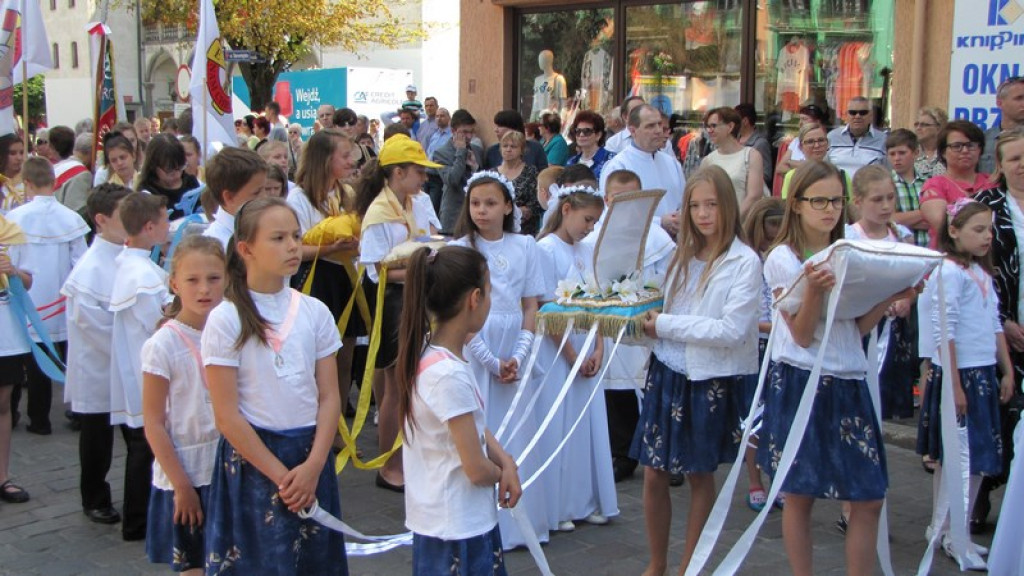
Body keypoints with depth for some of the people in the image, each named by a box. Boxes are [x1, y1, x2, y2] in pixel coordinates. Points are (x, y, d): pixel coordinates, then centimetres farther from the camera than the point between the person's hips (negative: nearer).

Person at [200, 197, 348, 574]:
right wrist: (279, 475, -13)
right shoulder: (226, 320, -9)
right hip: (252, 457, -4)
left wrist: (313, 466, -11)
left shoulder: (314, 312, 2)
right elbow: (227, 416, -11)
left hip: (312, 454, 4)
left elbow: (329, 397, 1)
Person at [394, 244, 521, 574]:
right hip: (456, 526, -9)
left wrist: (506, 462, -4)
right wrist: (501, 472, 0)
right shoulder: (449, 375, -26)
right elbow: (477, 469, -21)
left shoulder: (426, 355, 1)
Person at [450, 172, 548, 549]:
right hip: (475, 351, -3)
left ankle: (521, 521, 17)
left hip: (515, 353, 3)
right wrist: (492, 361, -10)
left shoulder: (525, 247, 5)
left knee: (518, 434, 6)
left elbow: (531, 308, 4)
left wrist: (517, 357, -8)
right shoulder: (460, 249, -3)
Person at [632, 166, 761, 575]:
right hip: (667, 374, 5)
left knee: (700, 476, 11)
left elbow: (732, 330, -19)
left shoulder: (745, 262, -11)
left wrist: (666, 325, -18)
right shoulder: (682, 256, 8)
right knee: (653, 475, 8)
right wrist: (647, 319, -5)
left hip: (711, 382, -5)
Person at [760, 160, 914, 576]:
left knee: (870, 497, 4)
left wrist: (893, 296, -2)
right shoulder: (783, 259, -5)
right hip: (802, 383, -5)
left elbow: (859, 327, 11)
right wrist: (814, 289, -26)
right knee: (800, 495, 3)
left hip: (850, 383, 6)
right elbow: (802, 335, -11)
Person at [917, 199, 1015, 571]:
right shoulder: (949, 272, -13)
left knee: (952, 458, 13)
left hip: (984, 373, 8)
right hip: (959, 374, -8)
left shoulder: (983, 272, 13)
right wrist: (954, 385, -19)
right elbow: (943, 333, -17)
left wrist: (1007, 371, 15)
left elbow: (995, 325, 19)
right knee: (966, 460, -4)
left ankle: (943, 531, 21)